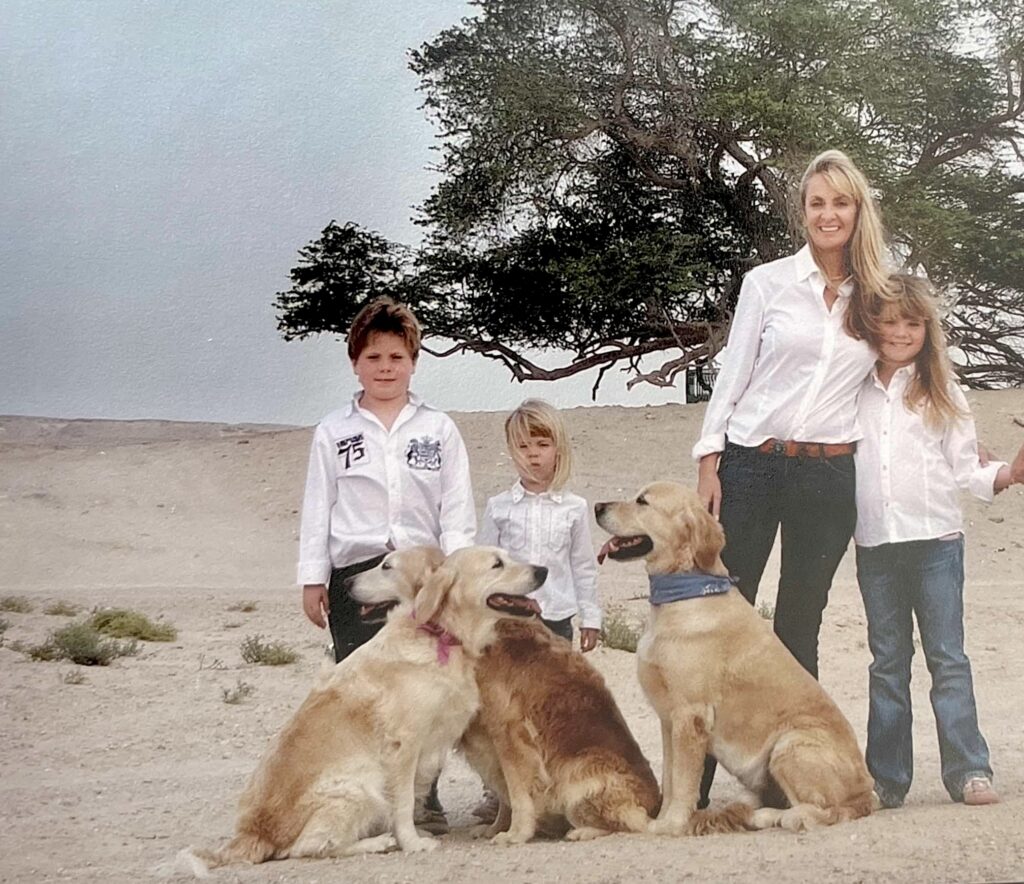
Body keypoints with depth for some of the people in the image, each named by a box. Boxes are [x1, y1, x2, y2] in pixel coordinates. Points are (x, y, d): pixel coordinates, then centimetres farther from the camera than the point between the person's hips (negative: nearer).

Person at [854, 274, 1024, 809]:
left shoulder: (941, 394, 7)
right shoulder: (852, 393, 9)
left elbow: (965, 469, 4)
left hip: (936, 541, -1)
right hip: (874, 545, 2)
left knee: (947, 657, -4)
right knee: (887, 661, 6)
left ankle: (968, 771, -1)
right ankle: (886, 778, 10)